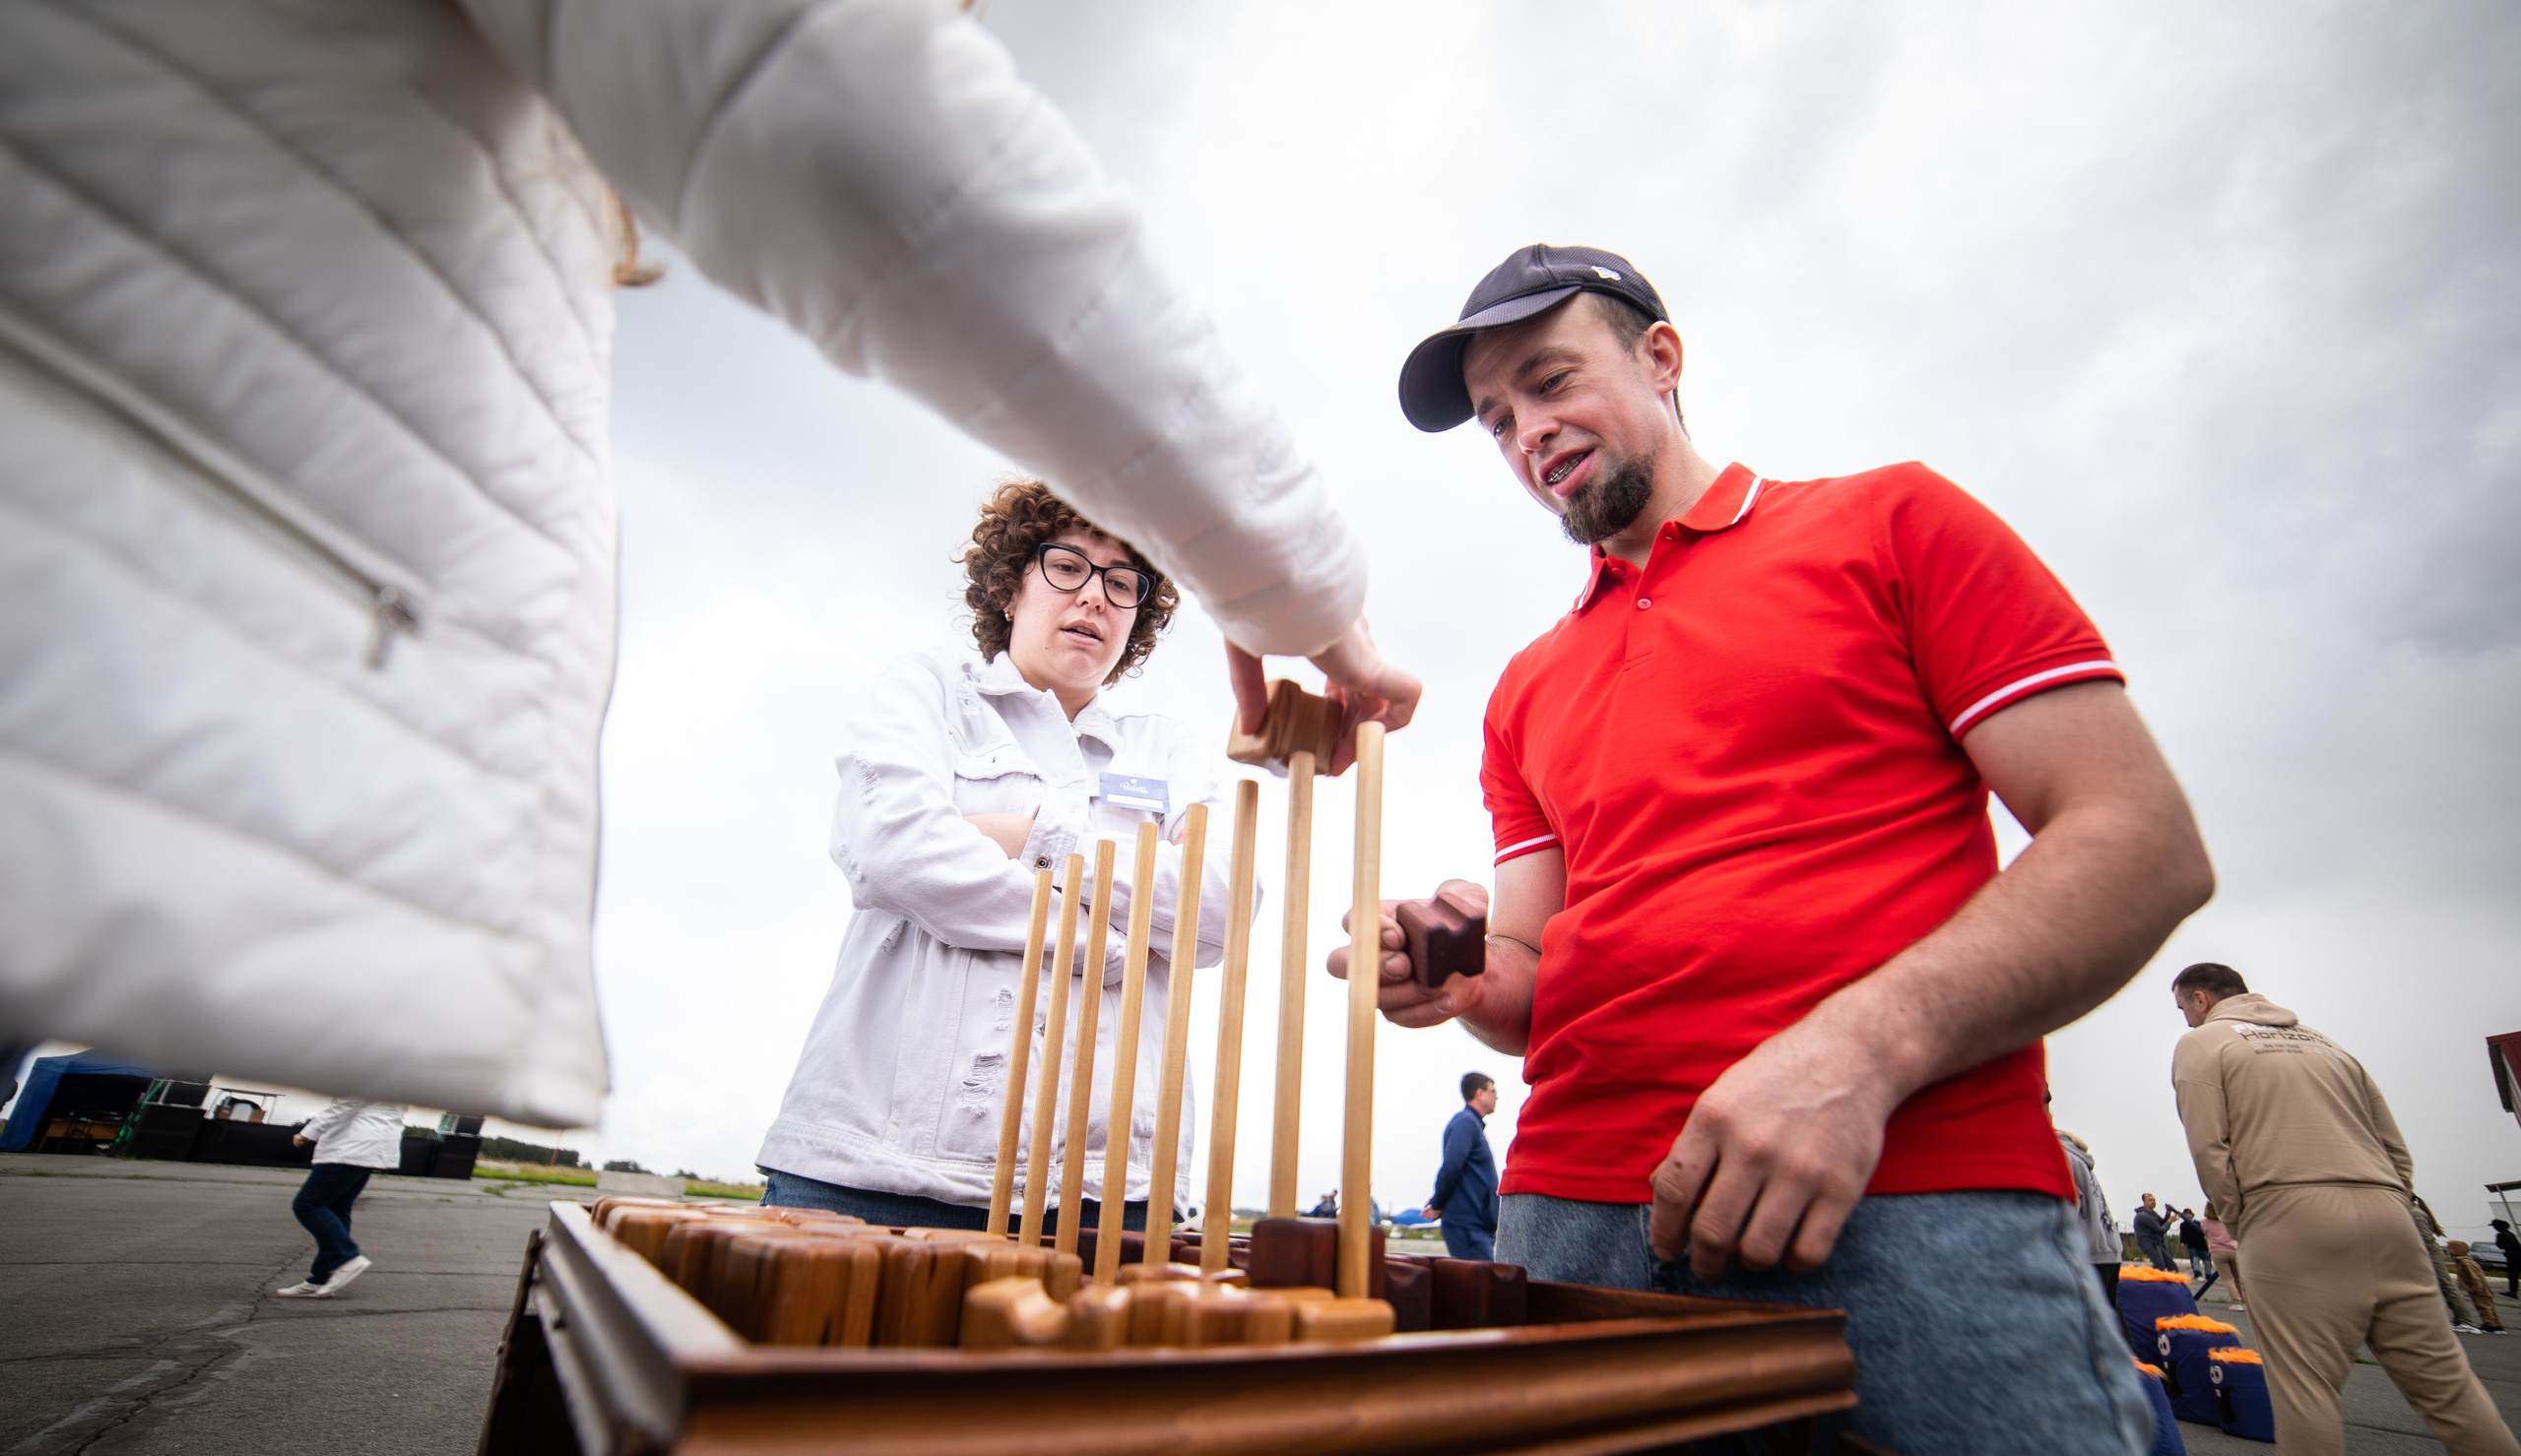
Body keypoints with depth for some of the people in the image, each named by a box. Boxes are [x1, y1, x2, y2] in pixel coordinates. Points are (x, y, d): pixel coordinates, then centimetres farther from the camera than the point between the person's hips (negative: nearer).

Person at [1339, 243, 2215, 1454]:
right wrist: (1468, 979, -7)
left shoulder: (1892, 523, 5)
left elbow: (2143, 844, -3)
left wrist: (1863, 1049, -17)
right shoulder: (1526, 694, 17)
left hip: (1917, 1209, -3)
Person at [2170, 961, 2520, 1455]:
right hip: (2387, 1214, 7)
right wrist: (2390, 1209, 23)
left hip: (2291, 1219, -7)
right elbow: (2395, 1147, 22)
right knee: (2446, 1383, 10)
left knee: (2306, 1391, -4)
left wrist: (2240, 1220, 4)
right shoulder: (2322, 1041, 27)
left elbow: (2210, 1150, -6)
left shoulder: (2201, 1045, 5)